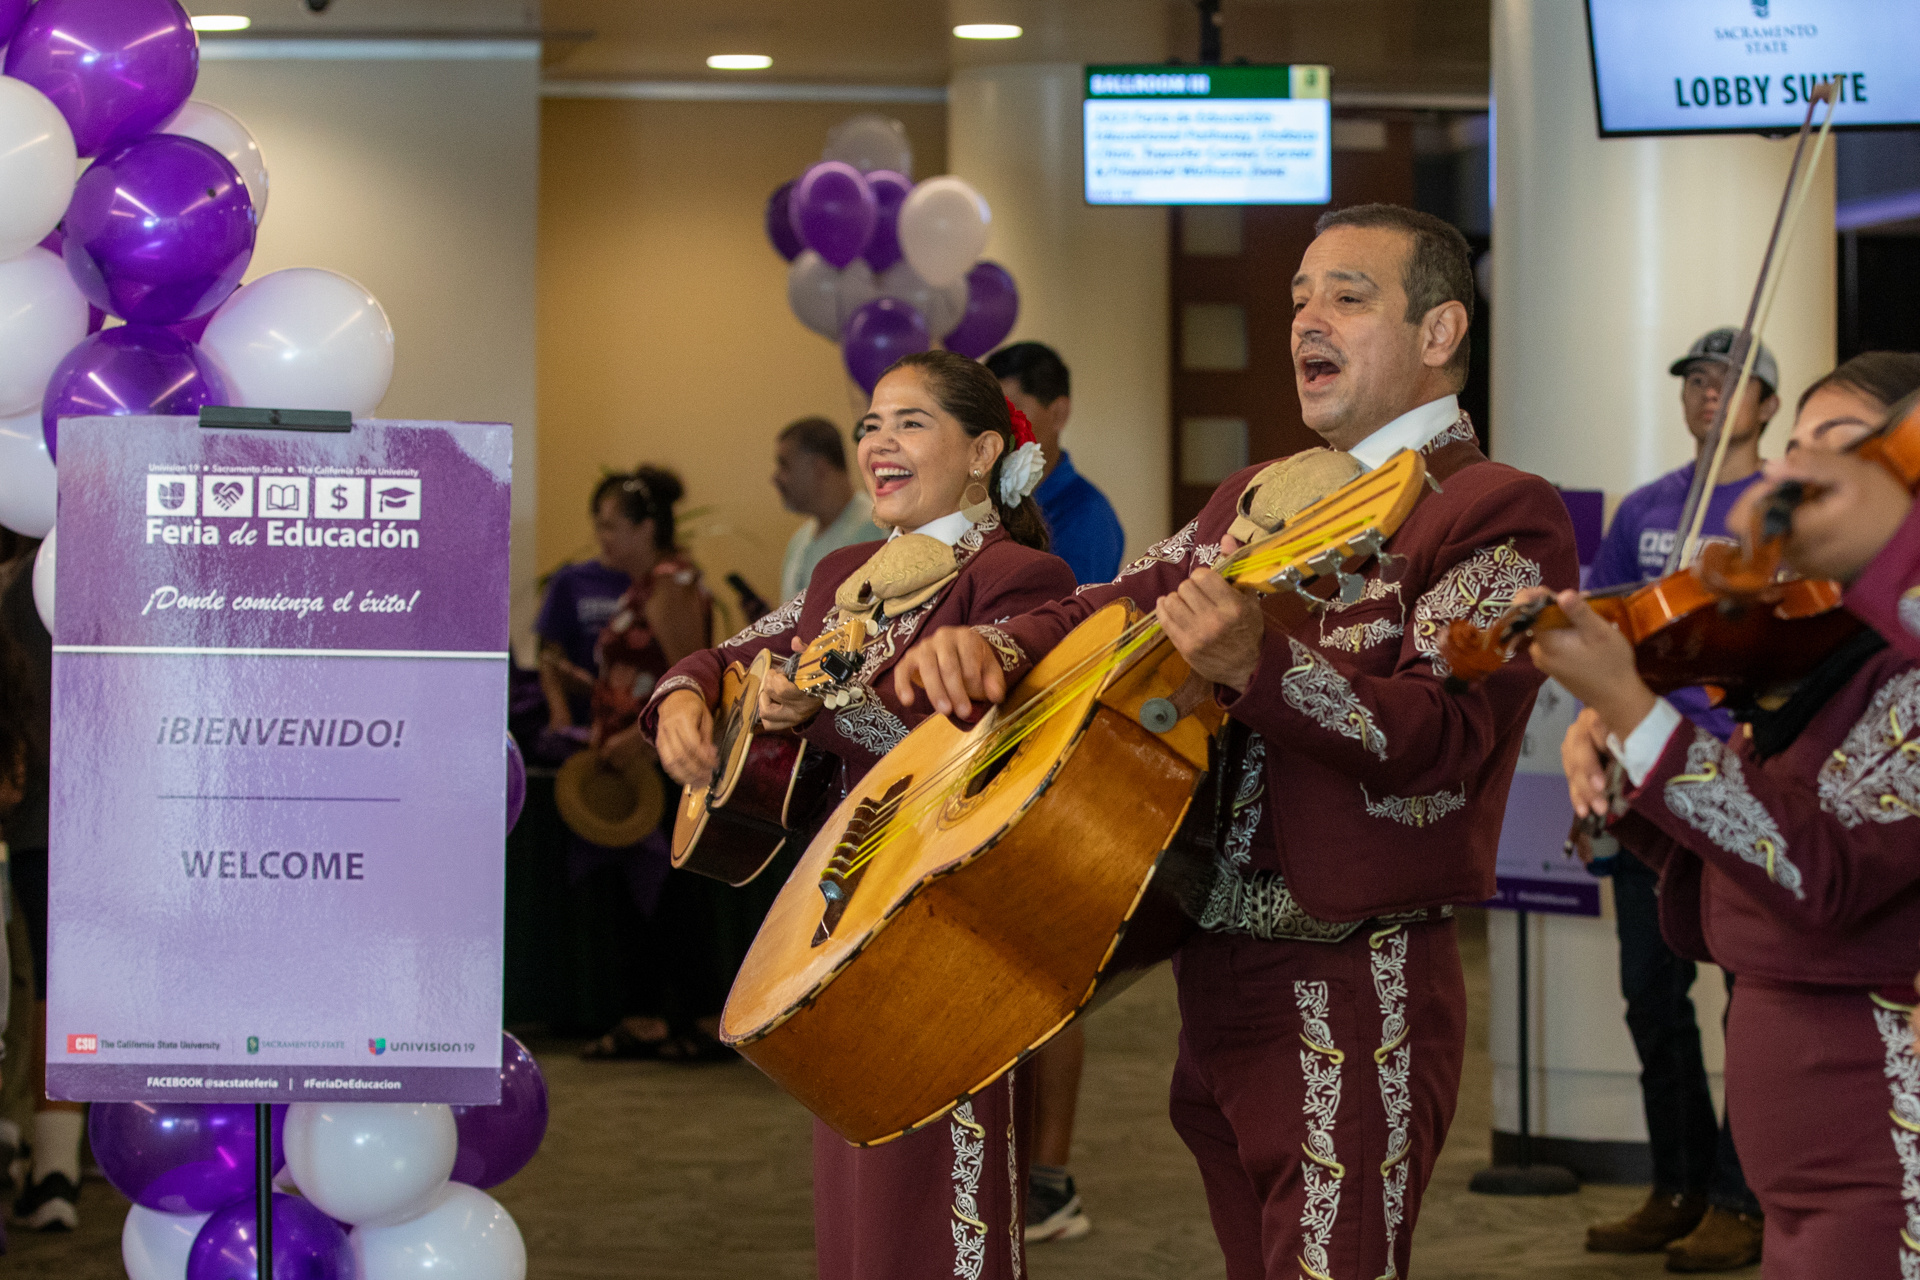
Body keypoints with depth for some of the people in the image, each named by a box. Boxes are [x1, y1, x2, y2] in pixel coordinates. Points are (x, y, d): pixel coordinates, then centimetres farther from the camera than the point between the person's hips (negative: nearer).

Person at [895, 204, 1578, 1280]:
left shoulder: (1500, 514, -8)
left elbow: (1447, 734, -21)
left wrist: (1259, 667, -36)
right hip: (1216, 979, 8)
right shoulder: (1265, 496, 19)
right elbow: (1115, 610, 18)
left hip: (1349, 996, -8)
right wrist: (987, 646, -5)